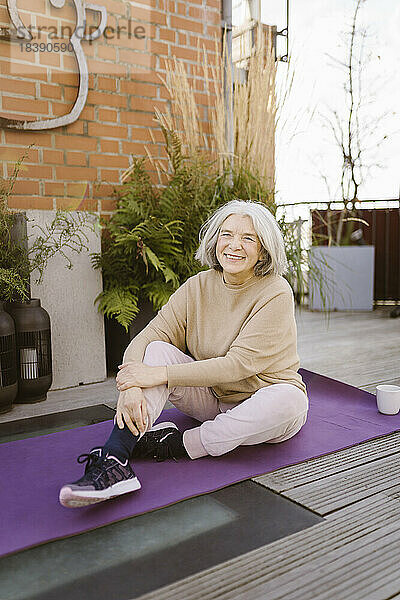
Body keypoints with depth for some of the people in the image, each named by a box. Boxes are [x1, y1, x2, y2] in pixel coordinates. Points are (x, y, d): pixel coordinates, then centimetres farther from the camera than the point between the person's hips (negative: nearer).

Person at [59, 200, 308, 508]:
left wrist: (160, 375, -31)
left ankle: (178, 445, -22)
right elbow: (144, 339, -12)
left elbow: (239, 364, -26)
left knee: (289, 401, -36)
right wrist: (131, 388, -33)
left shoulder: (275, 293, -18)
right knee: (158, 350, -19)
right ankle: (114, 462, -33)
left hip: (261, 401, -3)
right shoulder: (198, 286, -5)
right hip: (212, 398, 3)